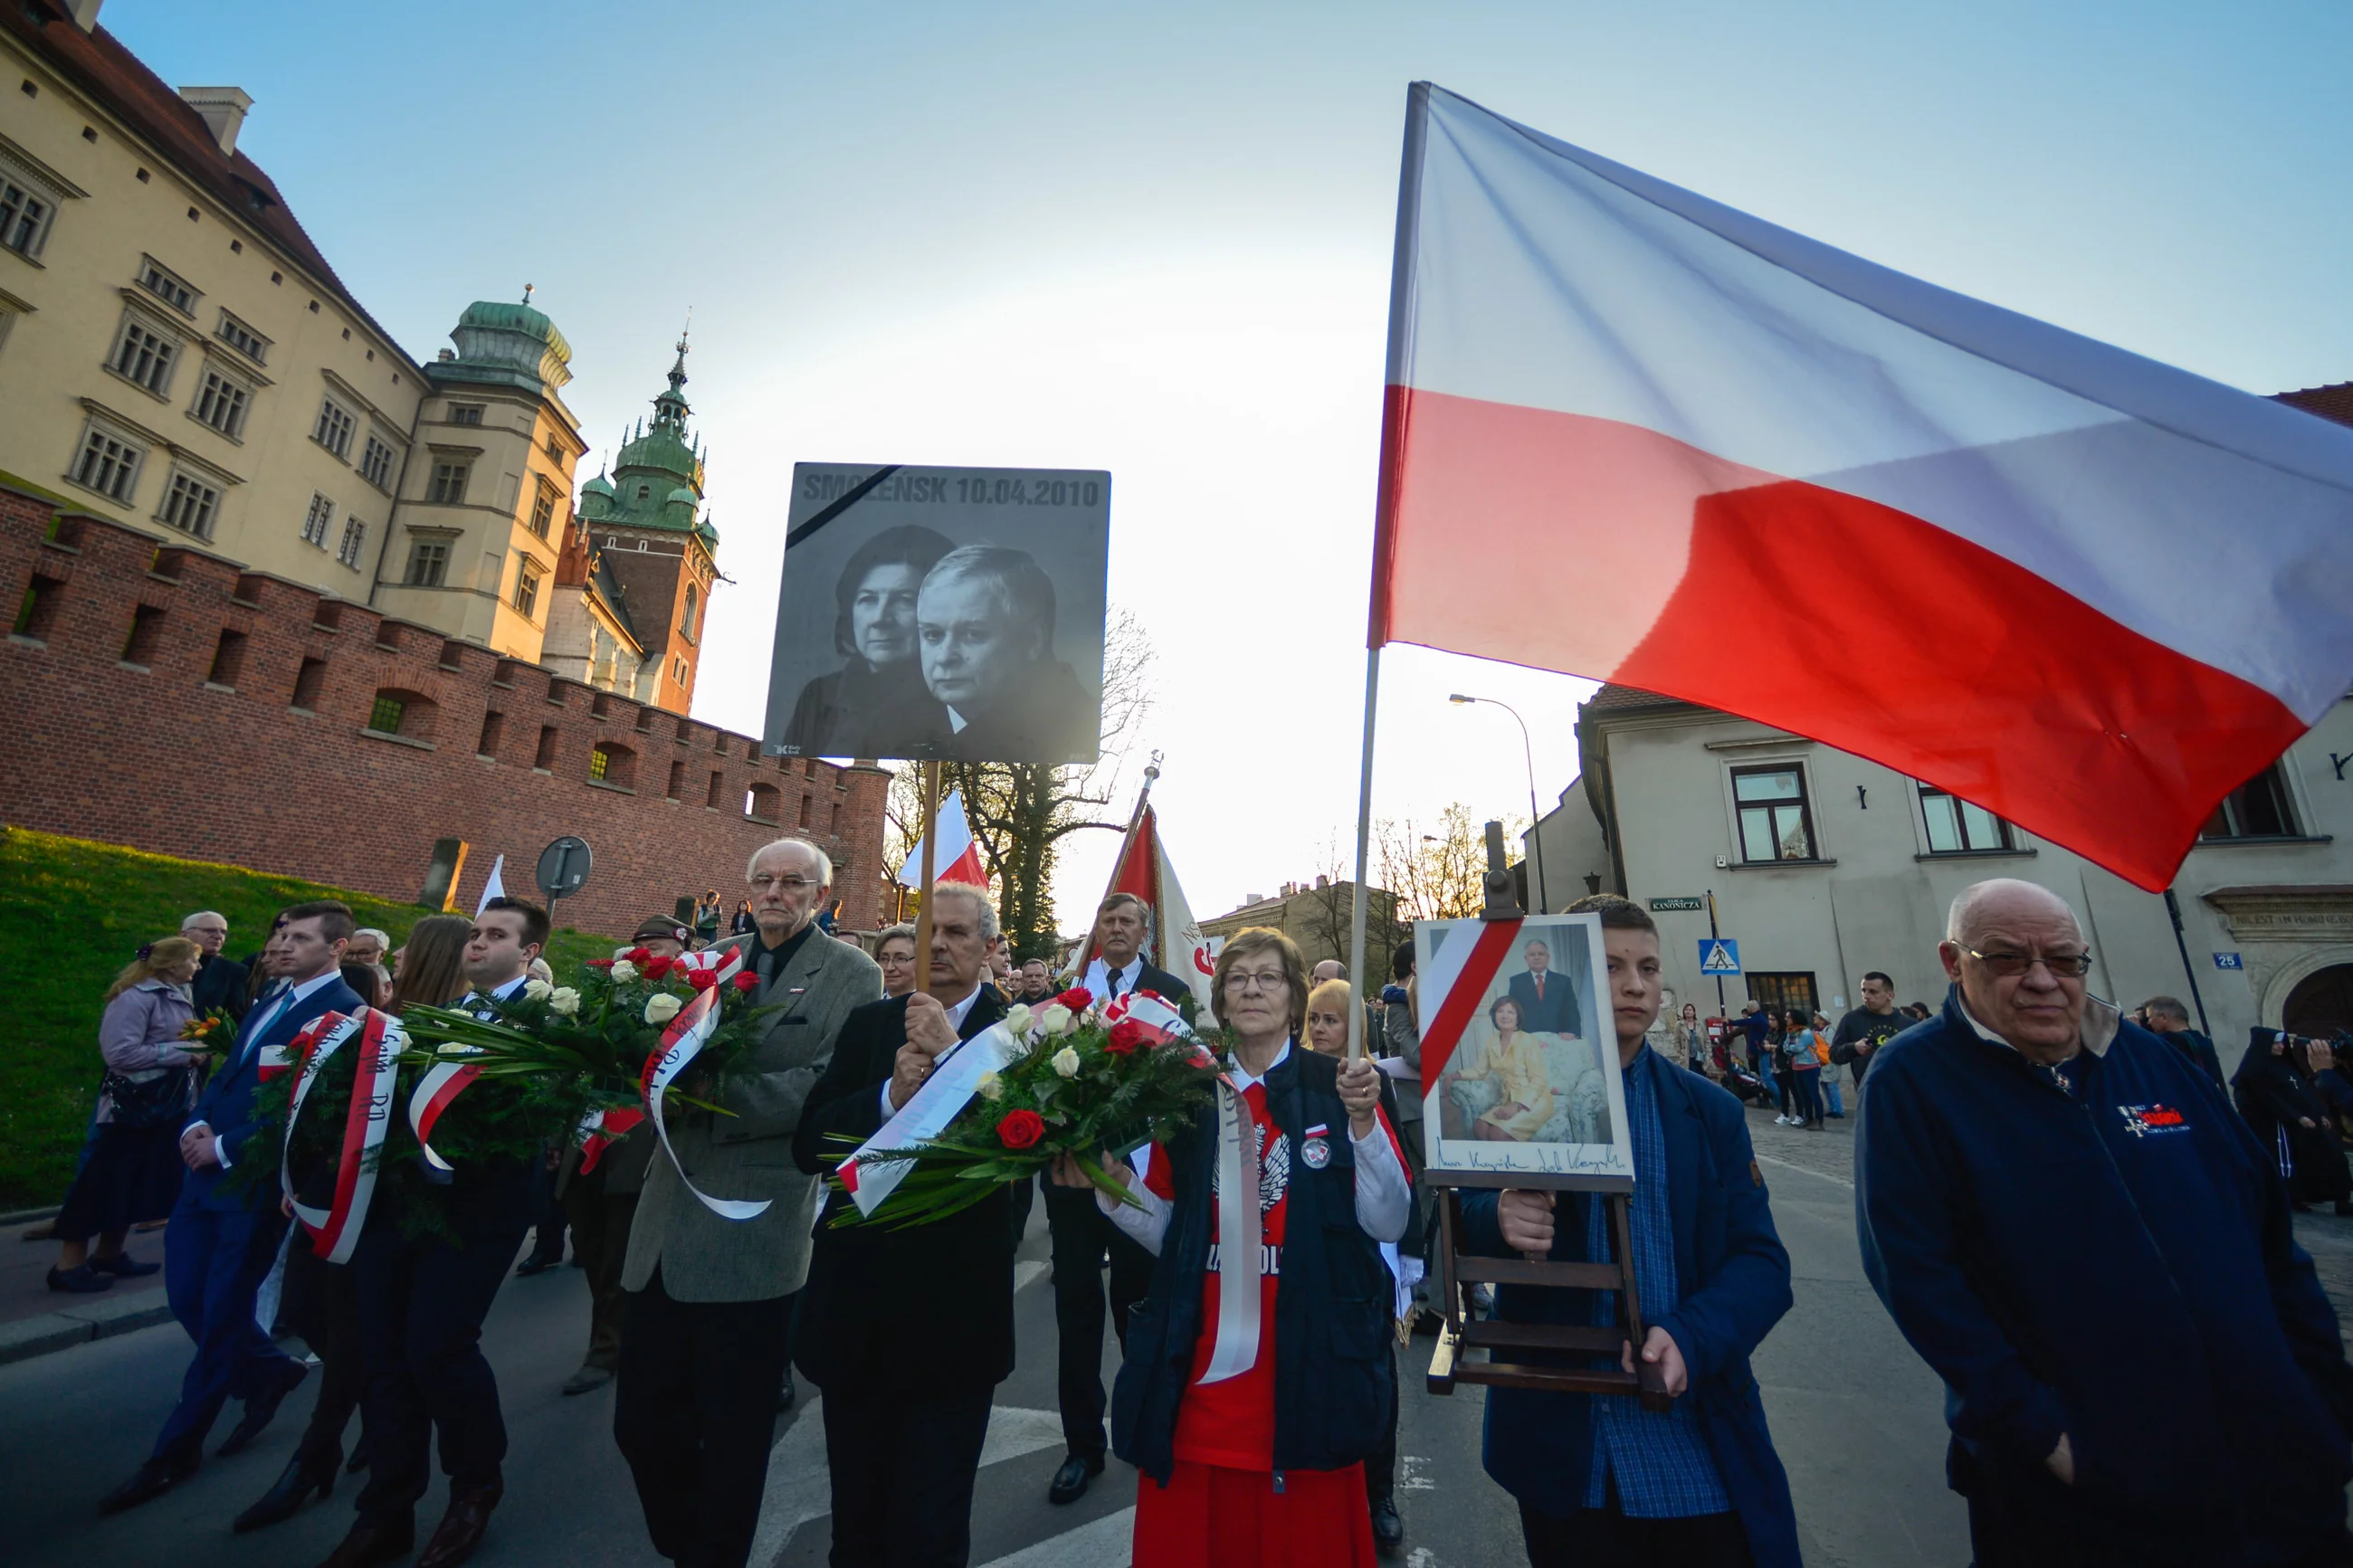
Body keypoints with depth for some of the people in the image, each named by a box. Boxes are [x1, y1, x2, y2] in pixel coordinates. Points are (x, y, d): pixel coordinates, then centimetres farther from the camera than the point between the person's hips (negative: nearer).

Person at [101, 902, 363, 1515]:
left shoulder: (345, 1012, -20)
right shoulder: (275, 999, 9)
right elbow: (228, 1072, 16)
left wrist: (223, 1147, -16)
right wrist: (197, 1125, -2)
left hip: (258, 1177, -8)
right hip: (208, 1165, 8)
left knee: (221, 1315, 6)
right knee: (185, 1296, 15)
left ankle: (177, 1450, 24)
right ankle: (270, 1370, 38)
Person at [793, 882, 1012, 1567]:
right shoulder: (870, 1023, 0)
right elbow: (809, 1143, -6)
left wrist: (952, 1052, -28)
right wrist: (890, 1096, -23)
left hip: (955, 1310, -3)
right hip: (856, 1303, 4)